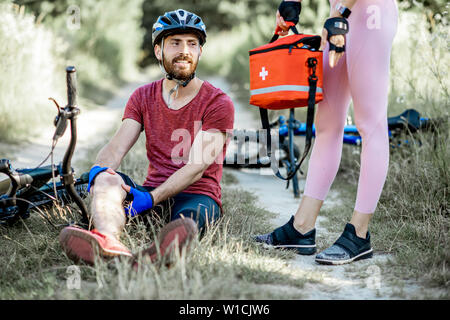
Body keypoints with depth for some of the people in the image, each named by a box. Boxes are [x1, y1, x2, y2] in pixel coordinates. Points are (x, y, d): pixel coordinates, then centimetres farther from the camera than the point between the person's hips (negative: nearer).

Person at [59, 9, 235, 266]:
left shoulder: (219, 103, -2)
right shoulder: (143, 97, 14)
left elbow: (196, 166, -13)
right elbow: (116, 148, 1)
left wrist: (151, 199, -26)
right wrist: (99, 169, -24)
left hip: (198, 196, -3)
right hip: (152, 193, 3)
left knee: (187, 222, -38)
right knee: (107, 179, -28)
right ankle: (109, 241, -60)